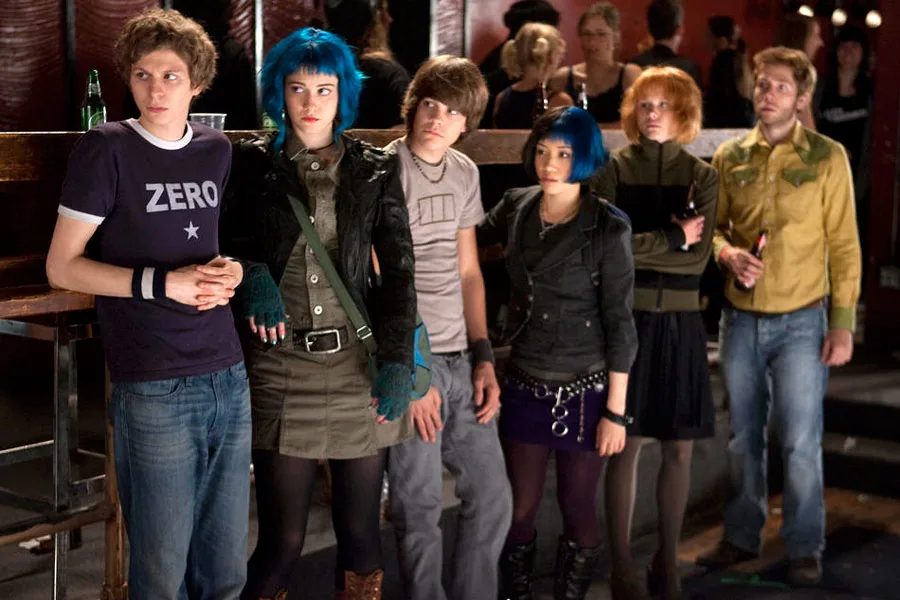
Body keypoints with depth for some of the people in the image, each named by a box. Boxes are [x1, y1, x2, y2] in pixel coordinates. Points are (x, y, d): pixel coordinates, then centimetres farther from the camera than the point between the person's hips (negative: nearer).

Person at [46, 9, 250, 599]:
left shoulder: (217, 149, 10)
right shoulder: (106, 148, -5)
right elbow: (62, 266, -4)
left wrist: (232, 271, 2)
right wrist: (160, 282, -14)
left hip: (229, 379, 5)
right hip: (154, 392, -5)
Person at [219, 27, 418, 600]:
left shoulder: (376, 170, 6)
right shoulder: (254, 164, 5)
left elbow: (398, 270, 2)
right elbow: (229, 245, 8)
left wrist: (397, 360, -9)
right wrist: (254, 278, -15)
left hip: (360, 362, 1)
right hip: (282, 367, -1)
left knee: (360, 530, 7)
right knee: (283, 540, -1)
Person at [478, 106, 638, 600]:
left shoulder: (608, 228, -11)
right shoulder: (515, 208, 1)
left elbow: (620, 323, -10)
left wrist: (615, 412, -11)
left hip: (584, 391, -3)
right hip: (524, 387, 4)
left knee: (577, 509, 8)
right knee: (520, 509, 9)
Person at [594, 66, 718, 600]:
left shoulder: (701, 175, 7)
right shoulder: (614, 170, 2)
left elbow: (699, 256, -6)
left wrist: (634, 246, -13)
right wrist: (674, 237, -11)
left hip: (680, 322, 2)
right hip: (628, 319, -2)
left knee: (680, 449, 6)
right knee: (628, 445, -2)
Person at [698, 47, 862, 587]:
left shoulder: (827, 157, -3)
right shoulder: (730, 158, 4)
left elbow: (844, 245, -3)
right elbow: (711, 226, 12)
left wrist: (843, 323, -8)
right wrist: (728, 254, -11)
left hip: (800, 321, -3)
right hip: (741, 318, 3)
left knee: (801, 441, 0)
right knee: (745, 437, 13)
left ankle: (805, 549, 15)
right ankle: (743, 536, 28)